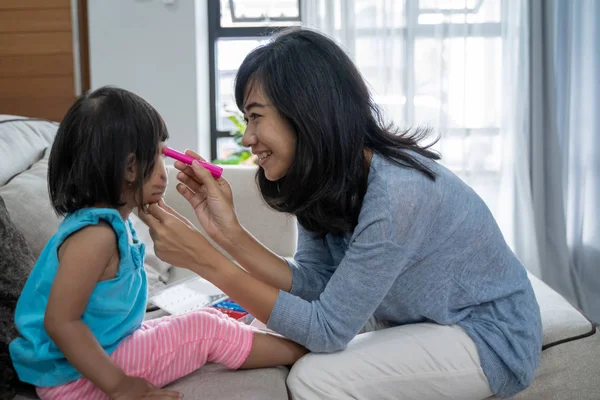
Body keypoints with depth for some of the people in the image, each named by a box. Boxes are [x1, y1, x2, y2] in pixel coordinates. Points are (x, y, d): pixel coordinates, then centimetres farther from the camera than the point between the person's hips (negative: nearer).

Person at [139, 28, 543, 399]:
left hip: (492, 337, -8)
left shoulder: (395, 193, -32)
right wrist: (228, 231, -20)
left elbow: (327, 329, -28)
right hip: (427, 321, 8)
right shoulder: (326, 177, -5)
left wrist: (206, 260, -31)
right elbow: (314, 282, -9)